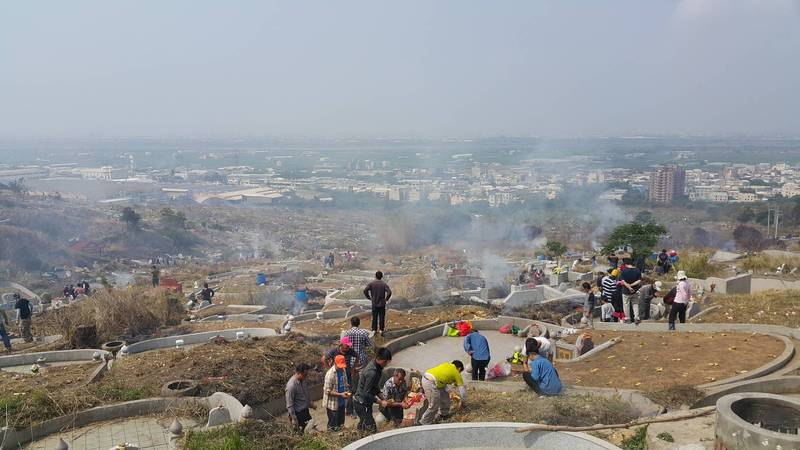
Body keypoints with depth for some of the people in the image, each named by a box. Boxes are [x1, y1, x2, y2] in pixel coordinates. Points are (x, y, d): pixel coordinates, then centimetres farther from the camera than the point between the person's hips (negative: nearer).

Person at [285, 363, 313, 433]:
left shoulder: (302, 380, -2)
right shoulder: (291, 385, -28)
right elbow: (289, 404, -23)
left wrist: (310, 404, 27)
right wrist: (293, 419, -21)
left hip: (305, 411, 9)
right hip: (298, 413, -9)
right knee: (302, 431, 2)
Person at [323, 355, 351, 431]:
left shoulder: (343, 371, 1)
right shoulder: (330, 374, -23)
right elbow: (327, 391, -21)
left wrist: (347, 391, -2)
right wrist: (340, 394, -26)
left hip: (342, 402, 7)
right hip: (333, 404, -7)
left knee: (341, 423, 19)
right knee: (333, 427, 4)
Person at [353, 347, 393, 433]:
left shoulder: (376, 367, 2)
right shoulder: (372, 372, -29)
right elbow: (366, 394, -26)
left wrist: (381, 398, 6)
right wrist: (380, 402, -20)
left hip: (365, 402, 10)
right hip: (362, 403, -10)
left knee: (362, 427, 21)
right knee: (372, 429, -11)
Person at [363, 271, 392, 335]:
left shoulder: (372, 283, -4)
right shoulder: (384, 284, -8)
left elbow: (365, 290, -13)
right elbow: (389, 292, -20)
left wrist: (369, 298, -2)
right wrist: (386, 299, -6)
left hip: (374, 303, 1)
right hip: (382, 303, -1)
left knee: (374, 317, 12)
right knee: (381, 317, 7)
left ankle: (374, 330, 15)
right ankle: (381, 330, 10)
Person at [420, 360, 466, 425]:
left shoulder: (447, 364, 24)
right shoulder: (456, 372, 7)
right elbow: (461, 388, 15)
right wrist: (463, 399, 31)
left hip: (426, 378, 9)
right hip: (431, 383, -9)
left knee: (445, 397, 24)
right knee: (433, 406, 2)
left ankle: (443, 414, 40)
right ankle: (424, 423, 12)